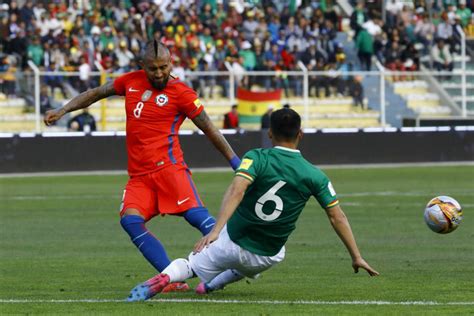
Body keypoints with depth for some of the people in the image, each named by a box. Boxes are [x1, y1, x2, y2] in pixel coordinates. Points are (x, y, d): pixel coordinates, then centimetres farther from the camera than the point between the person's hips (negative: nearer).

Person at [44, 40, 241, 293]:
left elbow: (209, 130, 4)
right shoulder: (132, 81, 13)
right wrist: (62, 111, 21)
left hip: (168, 167, -5)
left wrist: (235, 162, 4)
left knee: (196, 215, -21)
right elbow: (97, 93, 28)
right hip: (139, 175, 5)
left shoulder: (181, 94, -1)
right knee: (130, 220, -18)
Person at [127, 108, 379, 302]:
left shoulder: (256, 158, -12)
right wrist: (356, 256, 4)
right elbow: (337, 217, -4)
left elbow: (236, 191, -29)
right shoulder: (315, 176, -7)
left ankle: (165, 278, -17)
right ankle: (213, 283, 30)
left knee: (189, 266, 19)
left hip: (231, 243, -2)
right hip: (265, 259, 2)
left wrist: (216, 230, -37)